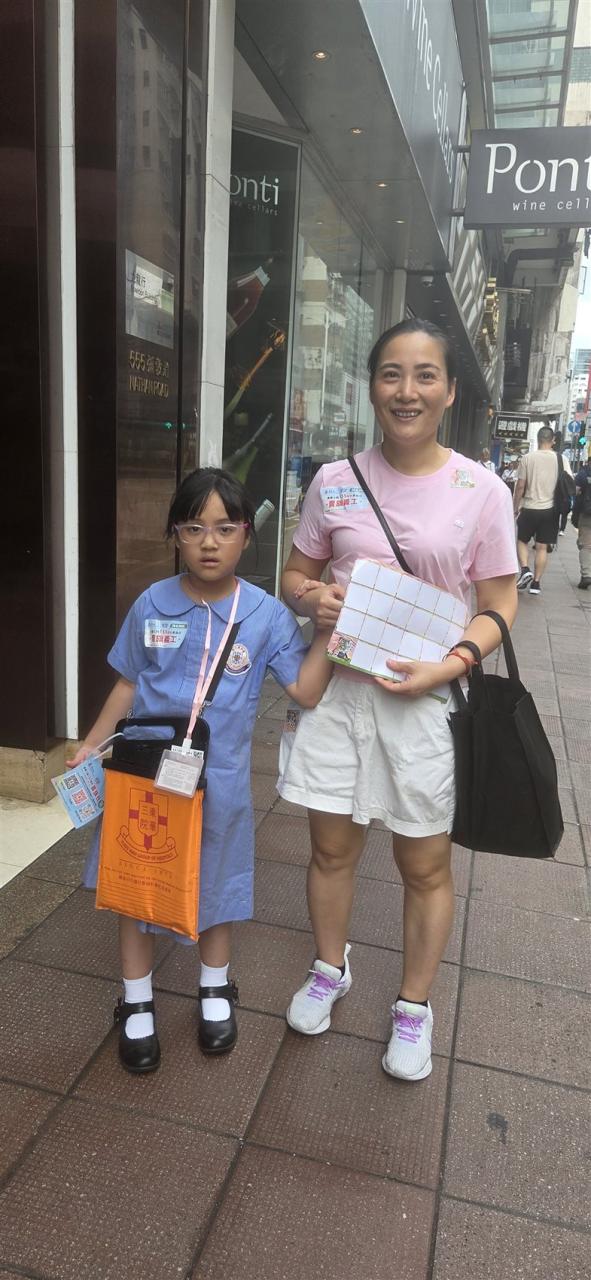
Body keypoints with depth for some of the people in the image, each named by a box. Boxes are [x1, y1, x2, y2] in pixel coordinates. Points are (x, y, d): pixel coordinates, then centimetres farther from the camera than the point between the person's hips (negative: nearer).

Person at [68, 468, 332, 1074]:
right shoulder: (152, 605, -6)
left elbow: (306, 690, -11)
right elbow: (129, 683, 4)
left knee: (216, 887, 18)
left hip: (218, 779, 0)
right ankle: (136, 1005, 37)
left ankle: (215, 990, 45)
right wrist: (91, 745, 4)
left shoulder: (266, 615, -9)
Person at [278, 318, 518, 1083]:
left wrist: (446, 667, -20)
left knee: (425, 865, 12)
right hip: (337, 685, 2)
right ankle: (329, 970, 44)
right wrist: (312, 597, -14)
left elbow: (499, 607, -3)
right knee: (331, 847, 16)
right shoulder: (334, 481, 0)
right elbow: (296, 573, 10)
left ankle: (413, 1009, 36)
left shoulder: (481, 491, -6)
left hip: (423, 697, -2)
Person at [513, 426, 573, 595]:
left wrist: (515, 507, 5)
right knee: (542, 547, 7)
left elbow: (520, 486, -5)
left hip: (529, 508, -1)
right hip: (550, 509, 1)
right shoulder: (561, 459, -2)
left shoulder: (527, 458, -6)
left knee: (522, 540, 16)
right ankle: (536, 583, 8)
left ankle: (525, 569, -5)